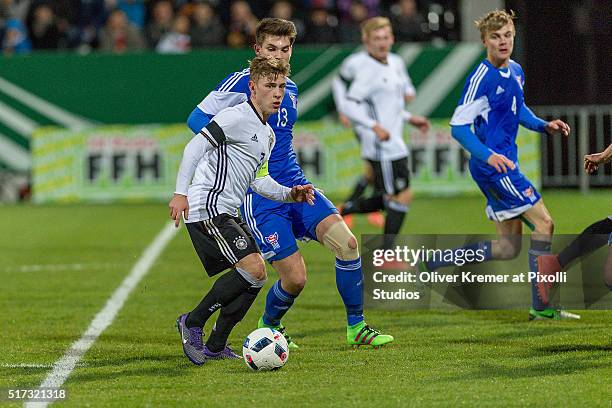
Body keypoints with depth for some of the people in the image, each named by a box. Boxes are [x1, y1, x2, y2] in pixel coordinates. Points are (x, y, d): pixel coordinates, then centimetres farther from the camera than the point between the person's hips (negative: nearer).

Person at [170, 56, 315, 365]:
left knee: (256, 276, 8)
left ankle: (215, 346, 15)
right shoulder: (237, 117, -11)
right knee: (253, 268, -19)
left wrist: (290, 194, 10)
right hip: (208, 209, -10)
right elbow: (195, 147, -16)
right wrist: (181, 193, -22)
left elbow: (257, 180, 26)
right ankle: (192, 322, -7)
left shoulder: (268, 135, 19)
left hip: (227, 213, 10)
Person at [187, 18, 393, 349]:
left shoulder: (290, 90, 14)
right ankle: (268, 325, 22)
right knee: (295, 278, -11)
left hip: (296, 186, 6)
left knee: (346, 243, -16)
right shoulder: (241, 83, -8)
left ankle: (356, 327, -3)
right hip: (259, 195, -6)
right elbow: (197, 120, -8)